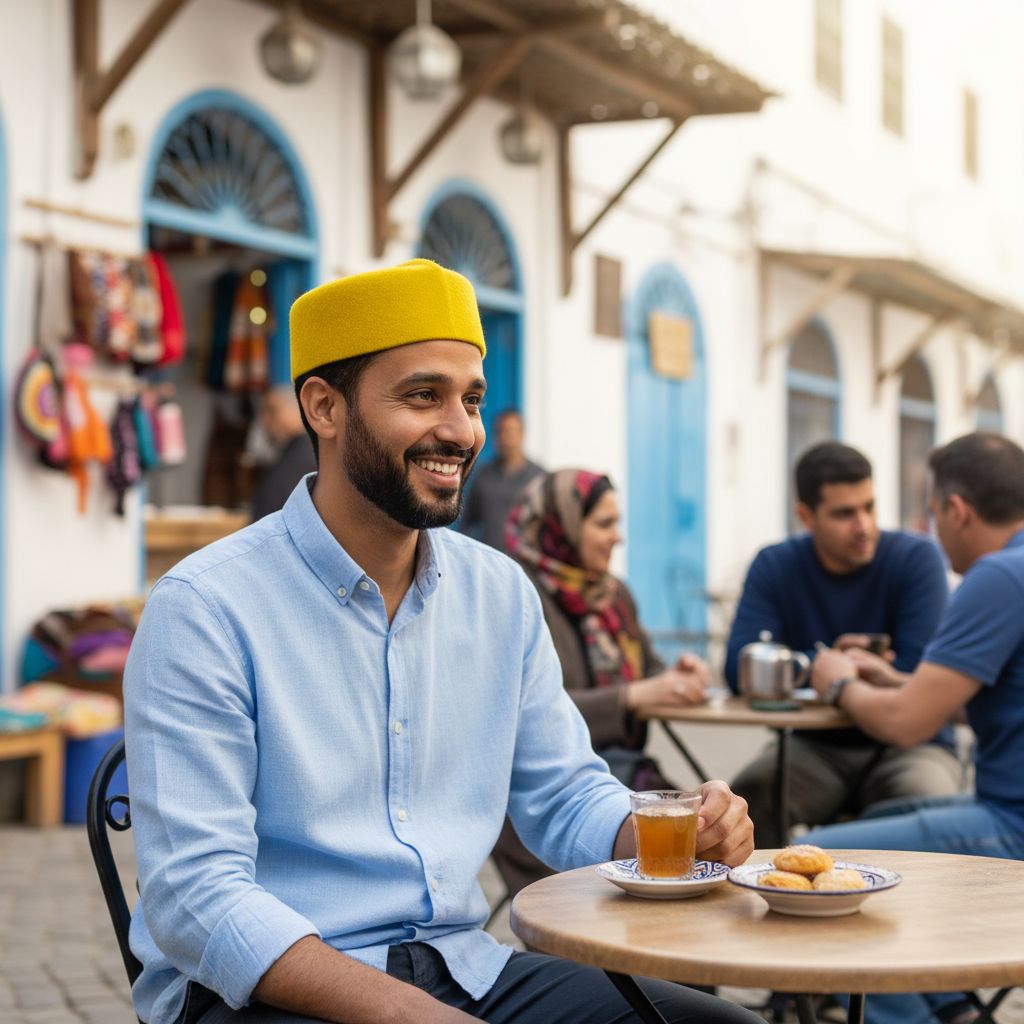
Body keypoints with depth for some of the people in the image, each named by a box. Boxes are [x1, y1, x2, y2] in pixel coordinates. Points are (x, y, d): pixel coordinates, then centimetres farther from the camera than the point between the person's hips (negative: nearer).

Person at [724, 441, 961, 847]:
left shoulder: (916, 558, -7)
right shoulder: (774, 567, 1)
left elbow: (918, 675, -17)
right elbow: (739, 669, -11)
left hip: (906, 743, -1)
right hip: (813, 749, 1)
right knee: (746, 800, -28)